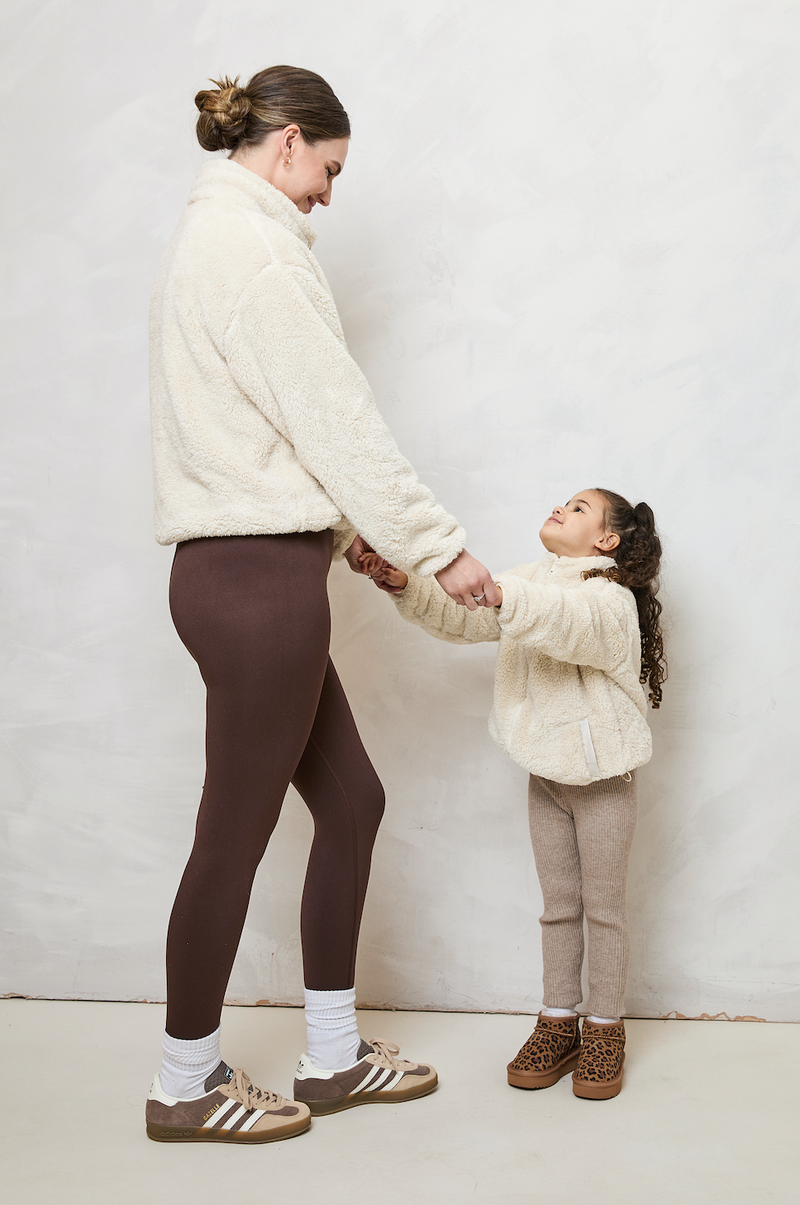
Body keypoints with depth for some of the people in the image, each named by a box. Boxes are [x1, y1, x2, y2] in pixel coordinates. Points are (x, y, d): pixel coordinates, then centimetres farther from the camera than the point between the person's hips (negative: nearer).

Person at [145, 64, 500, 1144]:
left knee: (350, 801, 15)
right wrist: (439, 547, -9)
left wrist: (344, 528, 16)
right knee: (236, 836, 2)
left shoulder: (209, 238, 20)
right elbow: (335, 417, -15)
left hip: (247, 566, 10)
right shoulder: (252, 244, -12)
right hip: (258, 577, -10)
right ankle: (186, 1086, 22)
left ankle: (333, 1056, 27)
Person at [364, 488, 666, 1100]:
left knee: (604, 906, 4)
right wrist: (407, 586, -17)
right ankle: (558, 1025, 22)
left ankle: (606, 1030, 17)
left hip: (603, 774, -6)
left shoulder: (610, 598, -18)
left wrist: (491, 589, -56)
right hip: (547, 771, 7)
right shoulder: (529, 582, 8)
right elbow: (461, 618, 1)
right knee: (559, 906, 13)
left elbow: (567, 622, -41)